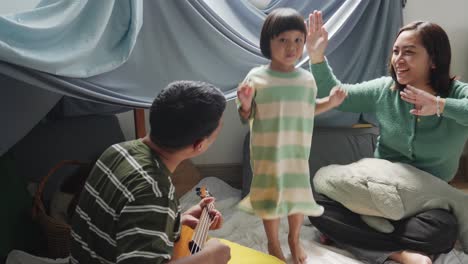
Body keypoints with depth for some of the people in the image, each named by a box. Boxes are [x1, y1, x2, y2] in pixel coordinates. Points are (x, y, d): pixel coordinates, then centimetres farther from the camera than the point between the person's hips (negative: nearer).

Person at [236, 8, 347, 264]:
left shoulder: (307, 78, 0)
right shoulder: (256, 77, -11)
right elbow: (247, 117, -6)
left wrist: (329, 102, 0)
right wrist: (245, 106, -27)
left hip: (298, 151, 3)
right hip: (268, 153, -3)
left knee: (298, 194, 14)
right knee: (270, 197, 11)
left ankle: (294, 239, 42)